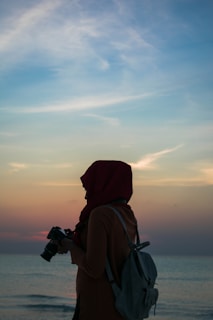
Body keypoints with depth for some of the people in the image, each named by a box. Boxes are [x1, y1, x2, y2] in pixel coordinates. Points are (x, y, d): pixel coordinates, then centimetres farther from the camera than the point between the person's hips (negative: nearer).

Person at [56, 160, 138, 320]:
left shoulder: (100, 215, -17)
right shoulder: (128, 216, 9)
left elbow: (94, 268, -20)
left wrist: (71, 247, -4)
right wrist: (74, 246, 17)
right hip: (119, 304, 9)